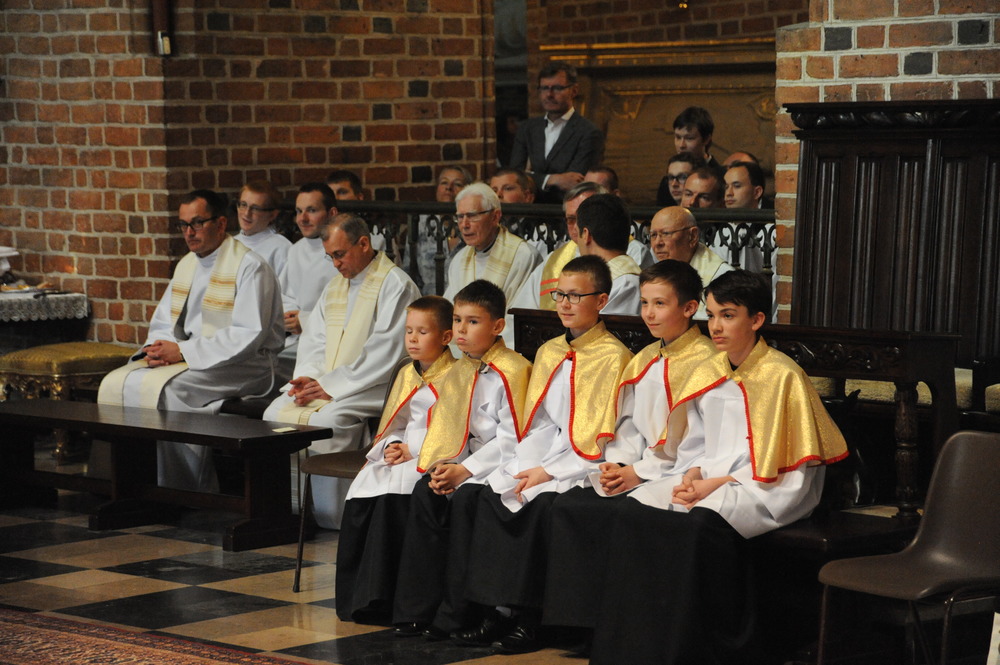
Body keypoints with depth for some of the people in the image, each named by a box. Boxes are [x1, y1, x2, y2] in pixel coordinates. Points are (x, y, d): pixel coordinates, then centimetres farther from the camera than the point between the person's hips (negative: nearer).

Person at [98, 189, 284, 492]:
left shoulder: (249, 267, -9)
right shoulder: (187, 265, 17)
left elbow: (247, 335, -19)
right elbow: (162, 322, 21)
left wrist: (183, 351, -21)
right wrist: (157, 348, -5)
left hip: (239, 365, -8)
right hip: (187, 359, 8)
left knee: (161, 388, -31)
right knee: (116, 384, -12)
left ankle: (178, 495, -21)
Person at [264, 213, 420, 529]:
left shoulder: (396, 285, -8)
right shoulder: (335, 286, 19)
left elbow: (384, 353, -16)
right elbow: (313, 338, 18)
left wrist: (331, 385, -17)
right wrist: (308, 378, -3)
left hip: (373, 388, -8)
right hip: (325, 385, 8)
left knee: (326, 420, -33)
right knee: (276, 412, -14)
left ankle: (331, 521, -24)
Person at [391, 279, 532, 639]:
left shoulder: (511, 372, -12)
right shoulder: (458, 372, 13)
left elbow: (511, 438, -16)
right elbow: (445, 427, 14)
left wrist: (465, 470, -20)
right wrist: (439, 465, -6)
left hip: (500, 464, -7)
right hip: (461, 463, 7)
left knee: (463, 499, -30)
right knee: (424, 493, -17)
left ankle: (454, 614, -22)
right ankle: (417, 608, -16)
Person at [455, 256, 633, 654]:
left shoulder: (613, 357, -7)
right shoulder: (549, 353, 17)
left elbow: (605, 437, -13)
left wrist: (549, 471, -17)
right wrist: (527, 466, -2)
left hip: (585, 464, -7)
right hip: (543, 454, 7)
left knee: (539, 504, -29)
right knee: (492, 495, -15)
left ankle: (526, 619, -20)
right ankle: (495, 611, -14)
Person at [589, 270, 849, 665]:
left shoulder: (782, 376, -7)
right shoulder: (706, 374, 14)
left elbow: (776, 459, -11)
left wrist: (718, 483, -16)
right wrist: (692, 475, -6)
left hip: (767, 488, -6)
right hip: (706, 479, 6)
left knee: (705, 520, -36)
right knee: (635, 510, -19)